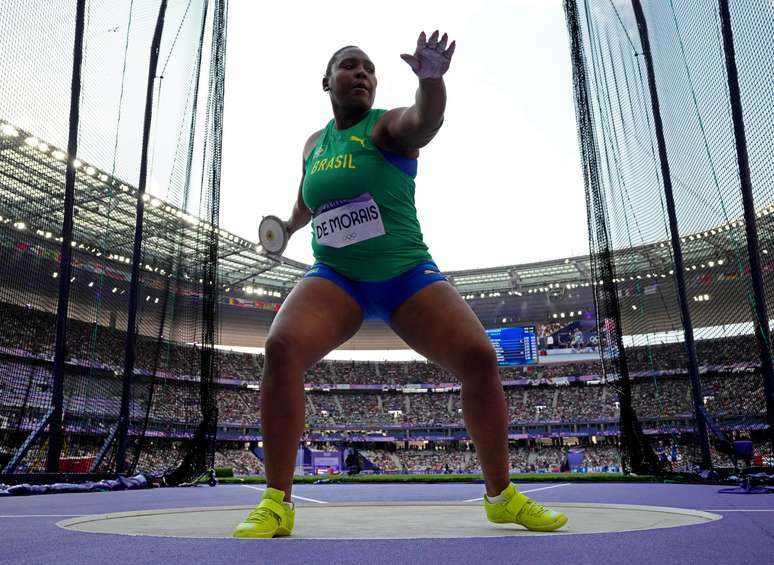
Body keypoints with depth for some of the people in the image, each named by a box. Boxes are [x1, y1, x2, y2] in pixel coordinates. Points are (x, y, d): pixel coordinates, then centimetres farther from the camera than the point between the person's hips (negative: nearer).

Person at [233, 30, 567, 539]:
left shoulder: (387, 126, -4)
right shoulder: (313, 145, 10)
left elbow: (425, 121, -29)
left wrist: (431, 77, -49)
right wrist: (288, 227, 46)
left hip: (407, 276, -2)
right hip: (336, 280, 3)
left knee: (479, 357, -18)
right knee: (281, 348, -25)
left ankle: (502, 496, 4)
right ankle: (276, 505, -13)